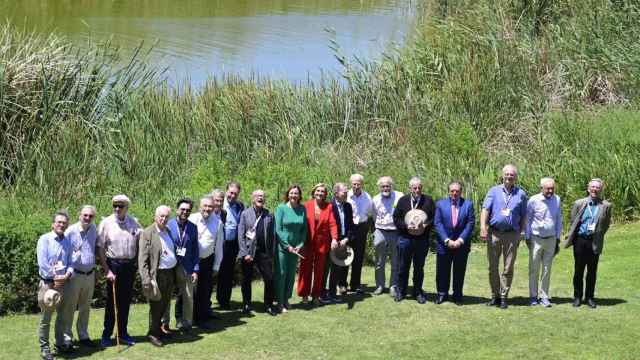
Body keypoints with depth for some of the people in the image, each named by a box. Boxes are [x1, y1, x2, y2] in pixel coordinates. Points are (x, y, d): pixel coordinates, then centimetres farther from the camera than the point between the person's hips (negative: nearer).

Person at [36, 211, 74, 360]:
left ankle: (60, 343, 29)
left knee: (62, 316, 15)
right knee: (45, 318, 0)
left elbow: (71, 262, 8)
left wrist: (67, 275, -12)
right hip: (48, 283, -5)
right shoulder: (45, 239, -8)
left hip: (63, 282, 5)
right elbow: (42, 263, -15)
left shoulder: (68, 242, 8)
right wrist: (55, 277, -14)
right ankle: (44, 348, 7)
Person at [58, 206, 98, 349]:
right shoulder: (71, 231, -11)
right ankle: (67, 337, 4)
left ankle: (83, 336, 24)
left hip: (90, 275, 5)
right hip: (75, 275, -5)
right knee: (68, 307, -2)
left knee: (85, 307, 15)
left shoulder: (93, 229, 5)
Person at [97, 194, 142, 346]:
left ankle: (123, 333, 21)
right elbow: (100, 248, -7)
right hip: (113, 264, -3)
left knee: (126, 301, 11)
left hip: (130, 265, 3)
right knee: (112, 301, 0)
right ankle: (106, 335, 9)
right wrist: (106, 270, -12)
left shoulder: (134, 223, 4)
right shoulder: (106, 223, -6)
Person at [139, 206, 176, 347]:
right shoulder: (148, 233, -10)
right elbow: (142, 259, -13)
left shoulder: (168, 231, 12)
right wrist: (146, 279, -19)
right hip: (157, 275, -7)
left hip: (170, 273, 7)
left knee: (164, 304, 16)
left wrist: (175, 273, 11)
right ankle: (153, 334, 11)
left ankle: (158, 329, 30)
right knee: (156, 305, 0)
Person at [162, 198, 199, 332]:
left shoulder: (193, 227, 5)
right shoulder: (168, 225, -4)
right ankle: (164, 323, 16)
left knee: (188, 297, 5)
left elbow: (195, 250, 7)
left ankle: (186, 323, 18)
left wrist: (195, 270, 1)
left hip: (186, 268, 2)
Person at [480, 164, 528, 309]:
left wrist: (520, 233, 5)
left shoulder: (521, 194, 7)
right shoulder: (494, 191, 6)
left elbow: (523, 216, 10)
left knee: (508, 268, 1)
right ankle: (495, 296, 15)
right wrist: (483, 228, -13)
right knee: (493, 266, 5)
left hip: (512, 234, 0)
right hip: (494, 233, 0)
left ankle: (503, 297, 8)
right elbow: (485, 210, -2)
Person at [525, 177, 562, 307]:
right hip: (536, 238, -2)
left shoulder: (557, 200, 1)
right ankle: (533, 296, 10)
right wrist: (527, 237, 3)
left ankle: (544, 297, 11)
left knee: (547, 269, 5)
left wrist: (558, 238, 11)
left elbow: (559, 219, 10)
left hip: (551, 239, 2)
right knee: (534, 269, 3)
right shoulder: (534, 200, -8)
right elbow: (527, 219, 2)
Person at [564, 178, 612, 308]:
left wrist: (597, 233, -3)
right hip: (580, 240, 0)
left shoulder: (606, 206, 2)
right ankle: (577, 297, 15)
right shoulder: (579, 203, 5)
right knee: (578, 270, 6)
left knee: (592, 271, 5)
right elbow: (573, 222, 9)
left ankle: (589, 297, 14)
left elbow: (606, 225, 7)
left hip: (595, 242, 0)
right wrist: (571, 238, 6)